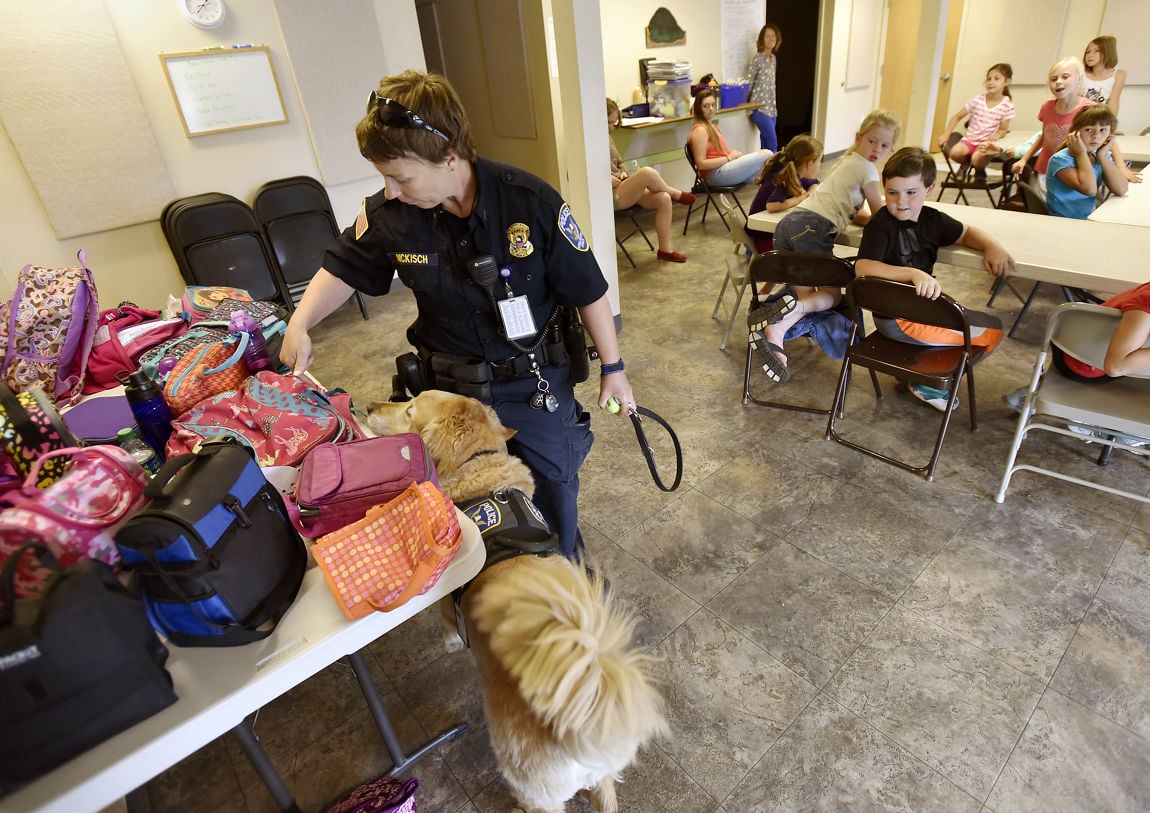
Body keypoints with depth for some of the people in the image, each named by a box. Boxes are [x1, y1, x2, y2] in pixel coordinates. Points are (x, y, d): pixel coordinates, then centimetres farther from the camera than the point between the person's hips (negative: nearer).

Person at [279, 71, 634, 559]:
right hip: (450, 386, 2)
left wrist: (612, 369, -6)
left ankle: (566, 566, 50)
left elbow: (588, 291, -13)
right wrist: (300, 323, -12)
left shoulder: (531, 202, -22)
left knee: (553, 489, 17)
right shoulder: (389, 214, -13)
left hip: (535, 382, -2)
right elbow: (344, 268, 5)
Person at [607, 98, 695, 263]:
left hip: (623, 188, 9)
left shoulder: (607, 138, 18)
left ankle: (665, 249, -4)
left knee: (663, 199, -14)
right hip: (610, 195, -9)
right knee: (647, 173, -30)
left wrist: (624, 173, 4)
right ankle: (676, 194, 1)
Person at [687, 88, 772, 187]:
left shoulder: (713, 127, 22)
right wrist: (729, 157, -13)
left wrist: (733, 154, 0)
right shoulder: (700, 130, -9)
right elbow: (701, 164, -17)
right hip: (717, 173, -10)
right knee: (766, 155, -10)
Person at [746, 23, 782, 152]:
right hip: (760, 107, -7)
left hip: (771, 107, 7)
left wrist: (774, 105, 17)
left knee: (766, 142, 8)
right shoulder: (757, 59, -10)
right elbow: (748, 83, -8)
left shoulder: (774, 58, 13)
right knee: (773, 142, -11)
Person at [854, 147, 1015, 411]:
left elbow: (967, 233, 23)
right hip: (897, 319, -9)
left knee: (992, 328, 20)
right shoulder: (881, 224, -17)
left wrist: (993, 246, 3)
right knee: (990, 332, -7)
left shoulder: (931, 219, 6)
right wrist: (914, 274, -41)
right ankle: (928, 384, 8)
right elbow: (863, 267, -32)